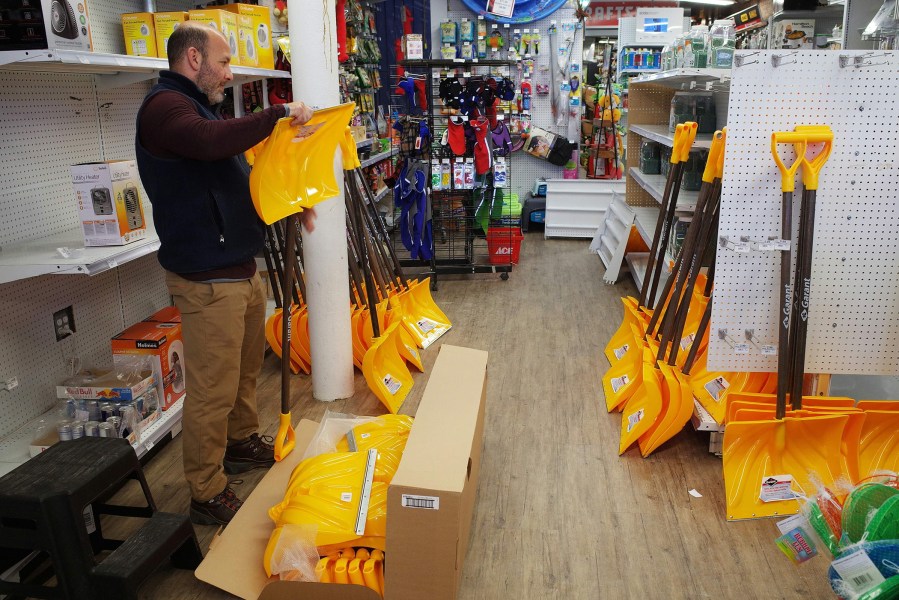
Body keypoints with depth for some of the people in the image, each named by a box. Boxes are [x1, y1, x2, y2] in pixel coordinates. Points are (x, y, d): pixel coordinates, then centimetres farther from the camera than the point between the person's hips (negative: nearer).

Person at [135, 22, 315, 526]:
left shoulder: (199, 107, 20)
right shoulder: (165, 106, -13)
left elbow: (240, 175, 27)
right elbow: (212, 141, -35)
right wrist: (279, 114, -23)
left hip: (243, 269, 10)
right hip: (208, 279, -10)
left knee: (246, 369, 23)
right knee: (212, 391, -3)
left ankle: (242, 443, 42)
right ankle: (208, 495, 11)